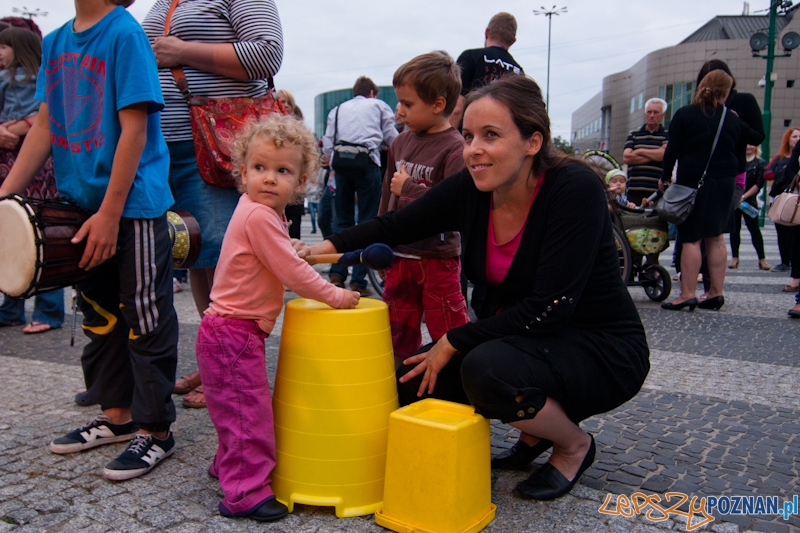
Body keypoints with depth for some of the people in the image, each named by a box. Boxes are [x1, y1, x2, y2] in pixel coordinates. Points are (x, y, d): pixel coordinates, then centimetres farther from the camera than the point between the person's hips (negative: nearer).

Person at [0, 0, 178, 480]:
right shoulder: (56, 42, 9)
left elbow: (134, 128, -17)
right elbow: (46, 124, 11)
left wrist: (110, 213, -18)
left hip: (133, 206, -8)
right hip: (86, 204, 8)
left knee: (145, 319, 0)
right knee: (100, 315, 15)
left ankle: (156, 431, 12)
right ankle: (117, 416, 30)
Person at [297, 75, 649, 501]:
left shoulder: (575, 189, -24)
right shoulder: (470, 189, -7)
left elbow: (550, 307, -28)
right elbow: (394, 227, 5)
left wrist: (453, 342, -20)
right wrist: (327, 247, -12)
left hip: (601, 349, -6)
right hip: (516, 339, 7)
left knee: (489, 369, -33)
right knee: (412, 382, -6)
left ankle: (574, 446, -1)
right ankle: (535, 429, 15)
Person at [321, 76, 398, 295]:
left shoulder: (337, 110, 27)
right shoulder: (379, 105, 22)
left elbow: (327, 146, 16)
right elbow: (392, 139, 16)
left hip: (340, 161, 3)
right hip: (367, 159, -3)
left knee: (342, 220, 11)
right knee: (367, 222, -1)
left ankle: (337, 273, 1)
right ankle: (358, 281, -5)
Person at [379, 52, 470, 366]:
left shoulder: (455, 149, -14)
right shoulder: (400, 143, 7)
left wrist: (410, 187, -20)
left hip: (438, 257, -7)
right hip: (400, 255, 7)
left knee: (448, 332, 1)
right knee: (399, 331, 17)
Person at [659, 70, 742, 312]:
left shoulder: (684, 115, -6)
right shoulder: (733, 119, 6)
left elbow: (672, 151, -7)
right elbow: (735, 150, 10)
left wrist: (665, 177, 4)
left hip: (692, 182, -4)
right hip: (724, 183, 4)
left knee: (691, 238, -5)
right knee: (716, 237, 10)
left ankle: (687, 294, -8)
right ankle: (715, 293, 14)